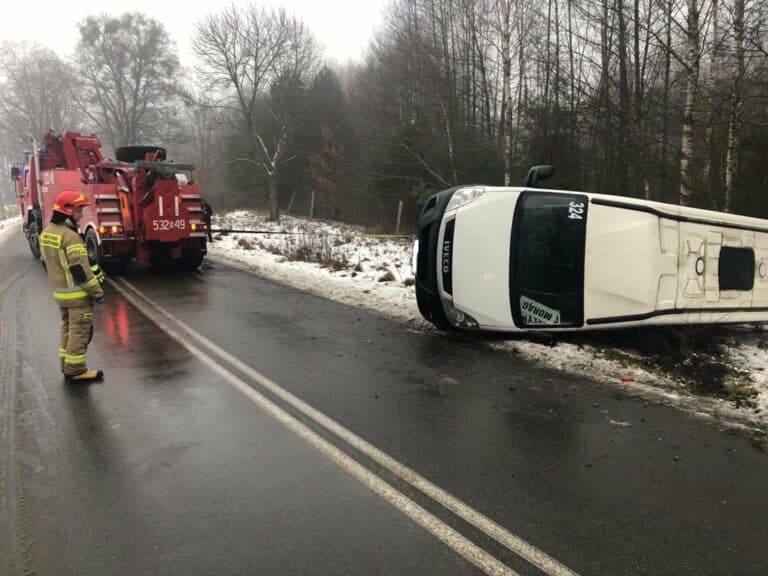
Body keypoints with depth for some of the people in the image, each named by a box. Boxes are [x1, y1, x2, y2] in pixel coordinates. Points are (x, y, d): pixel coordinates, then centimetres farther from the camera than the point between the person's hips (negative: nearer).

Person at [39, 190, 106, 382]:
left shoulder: (47, 232, 9)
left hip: (59, 291, 9)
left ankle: (67, 366, 25)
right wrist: (97, 291, -17)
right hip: (77, 293, -9)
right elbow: (80, 269, -23)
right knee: (79, 331, -1)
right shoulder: (70, 236, -21)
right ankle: (76, 370, 3)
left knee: (68, 328, 18)